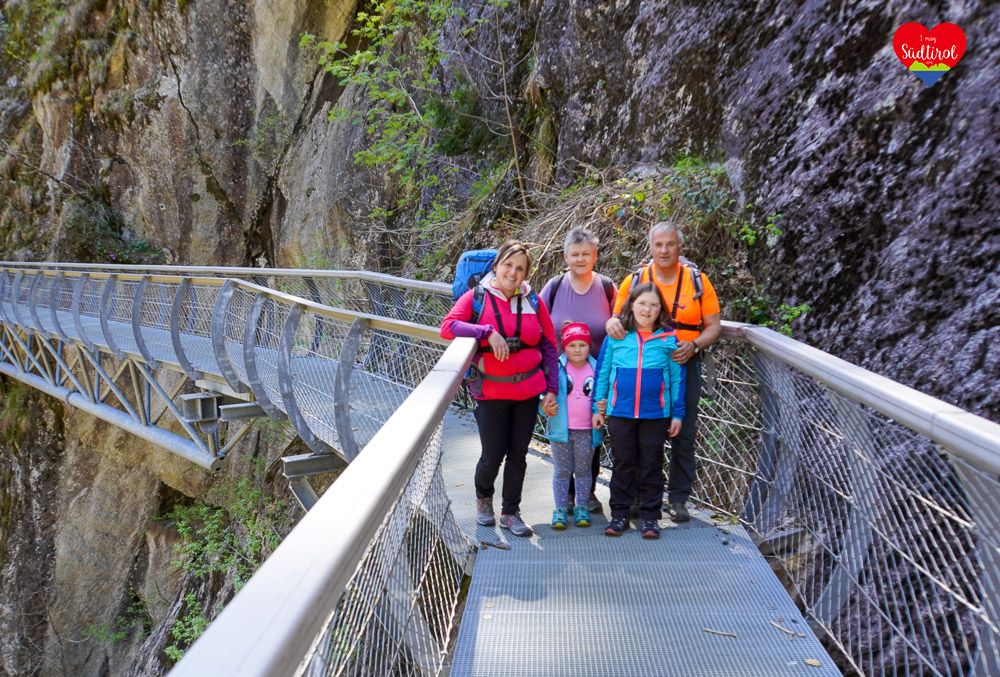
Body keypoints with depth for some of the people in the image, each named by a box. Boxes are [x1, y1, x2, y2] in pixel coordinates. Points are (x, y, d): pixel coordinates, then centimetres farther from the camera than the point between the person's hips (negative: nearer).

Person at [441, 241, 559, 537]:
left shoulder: (533, 301, 2)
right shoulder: (477, 297, -4)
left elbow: (549, 345, 7)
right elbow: (447, 326, -16)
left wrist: (551, 389, 2)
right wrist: (487, 331, -25)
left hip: (528, 389, 3)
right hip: (492, 392, -2)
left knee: (518, 454, 10)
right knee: (492, 455, 1)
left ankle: (511, 512, 26)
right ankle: (483, 496, 33)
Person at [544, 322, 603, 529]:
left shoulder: (595, 369, 1)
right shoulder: (557, 368, -4)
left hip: (586, 431, 1)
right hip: (561, 428, -1)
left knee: (583, 470, 12)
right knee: (562, 470, 7)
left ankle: (582, 508, 24)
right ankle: (560, 509, 16)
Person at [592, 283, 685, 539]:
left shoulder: (668, 339, 0)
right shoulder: (615, 337, 2)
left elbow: (677, 379, 4)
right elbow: (602, 372, 9)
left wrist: (678, 414, 3)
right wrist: (597, 407, 8)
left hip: (655, 414, -1)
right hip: (620, 412, 1)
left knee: (651, 466, 8)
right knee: (623, 464, 10)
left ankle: (650, 516, 18)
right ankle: (620, 514, 20)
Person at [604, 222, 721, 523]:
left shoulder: (698, 281, 3)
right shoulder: (634, 280, 4)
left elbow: (714, 325, 4)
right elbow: (618, 316, 9)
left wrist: (693, 345, -14)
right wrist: (613, 323, -16)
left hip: (684, 366, 0)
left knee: (683, 436, 3)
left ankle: (678, 498, 15)